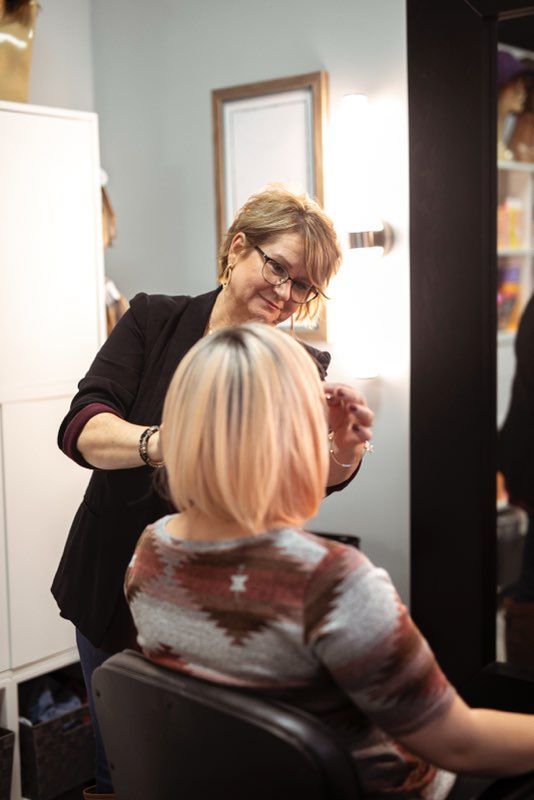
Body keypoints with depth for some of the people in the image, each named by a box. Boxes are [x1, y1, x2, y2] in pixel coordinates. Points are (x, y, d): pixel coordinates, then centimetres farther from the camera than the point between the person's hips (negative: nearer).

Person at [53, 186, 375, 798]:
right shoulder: (153, 322, -5)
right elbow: (81, 428, -19)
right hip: (114, 593, 1)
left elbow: (323, 478, -18)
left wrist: (346, 448, -42)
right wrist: (158, 443, -39)